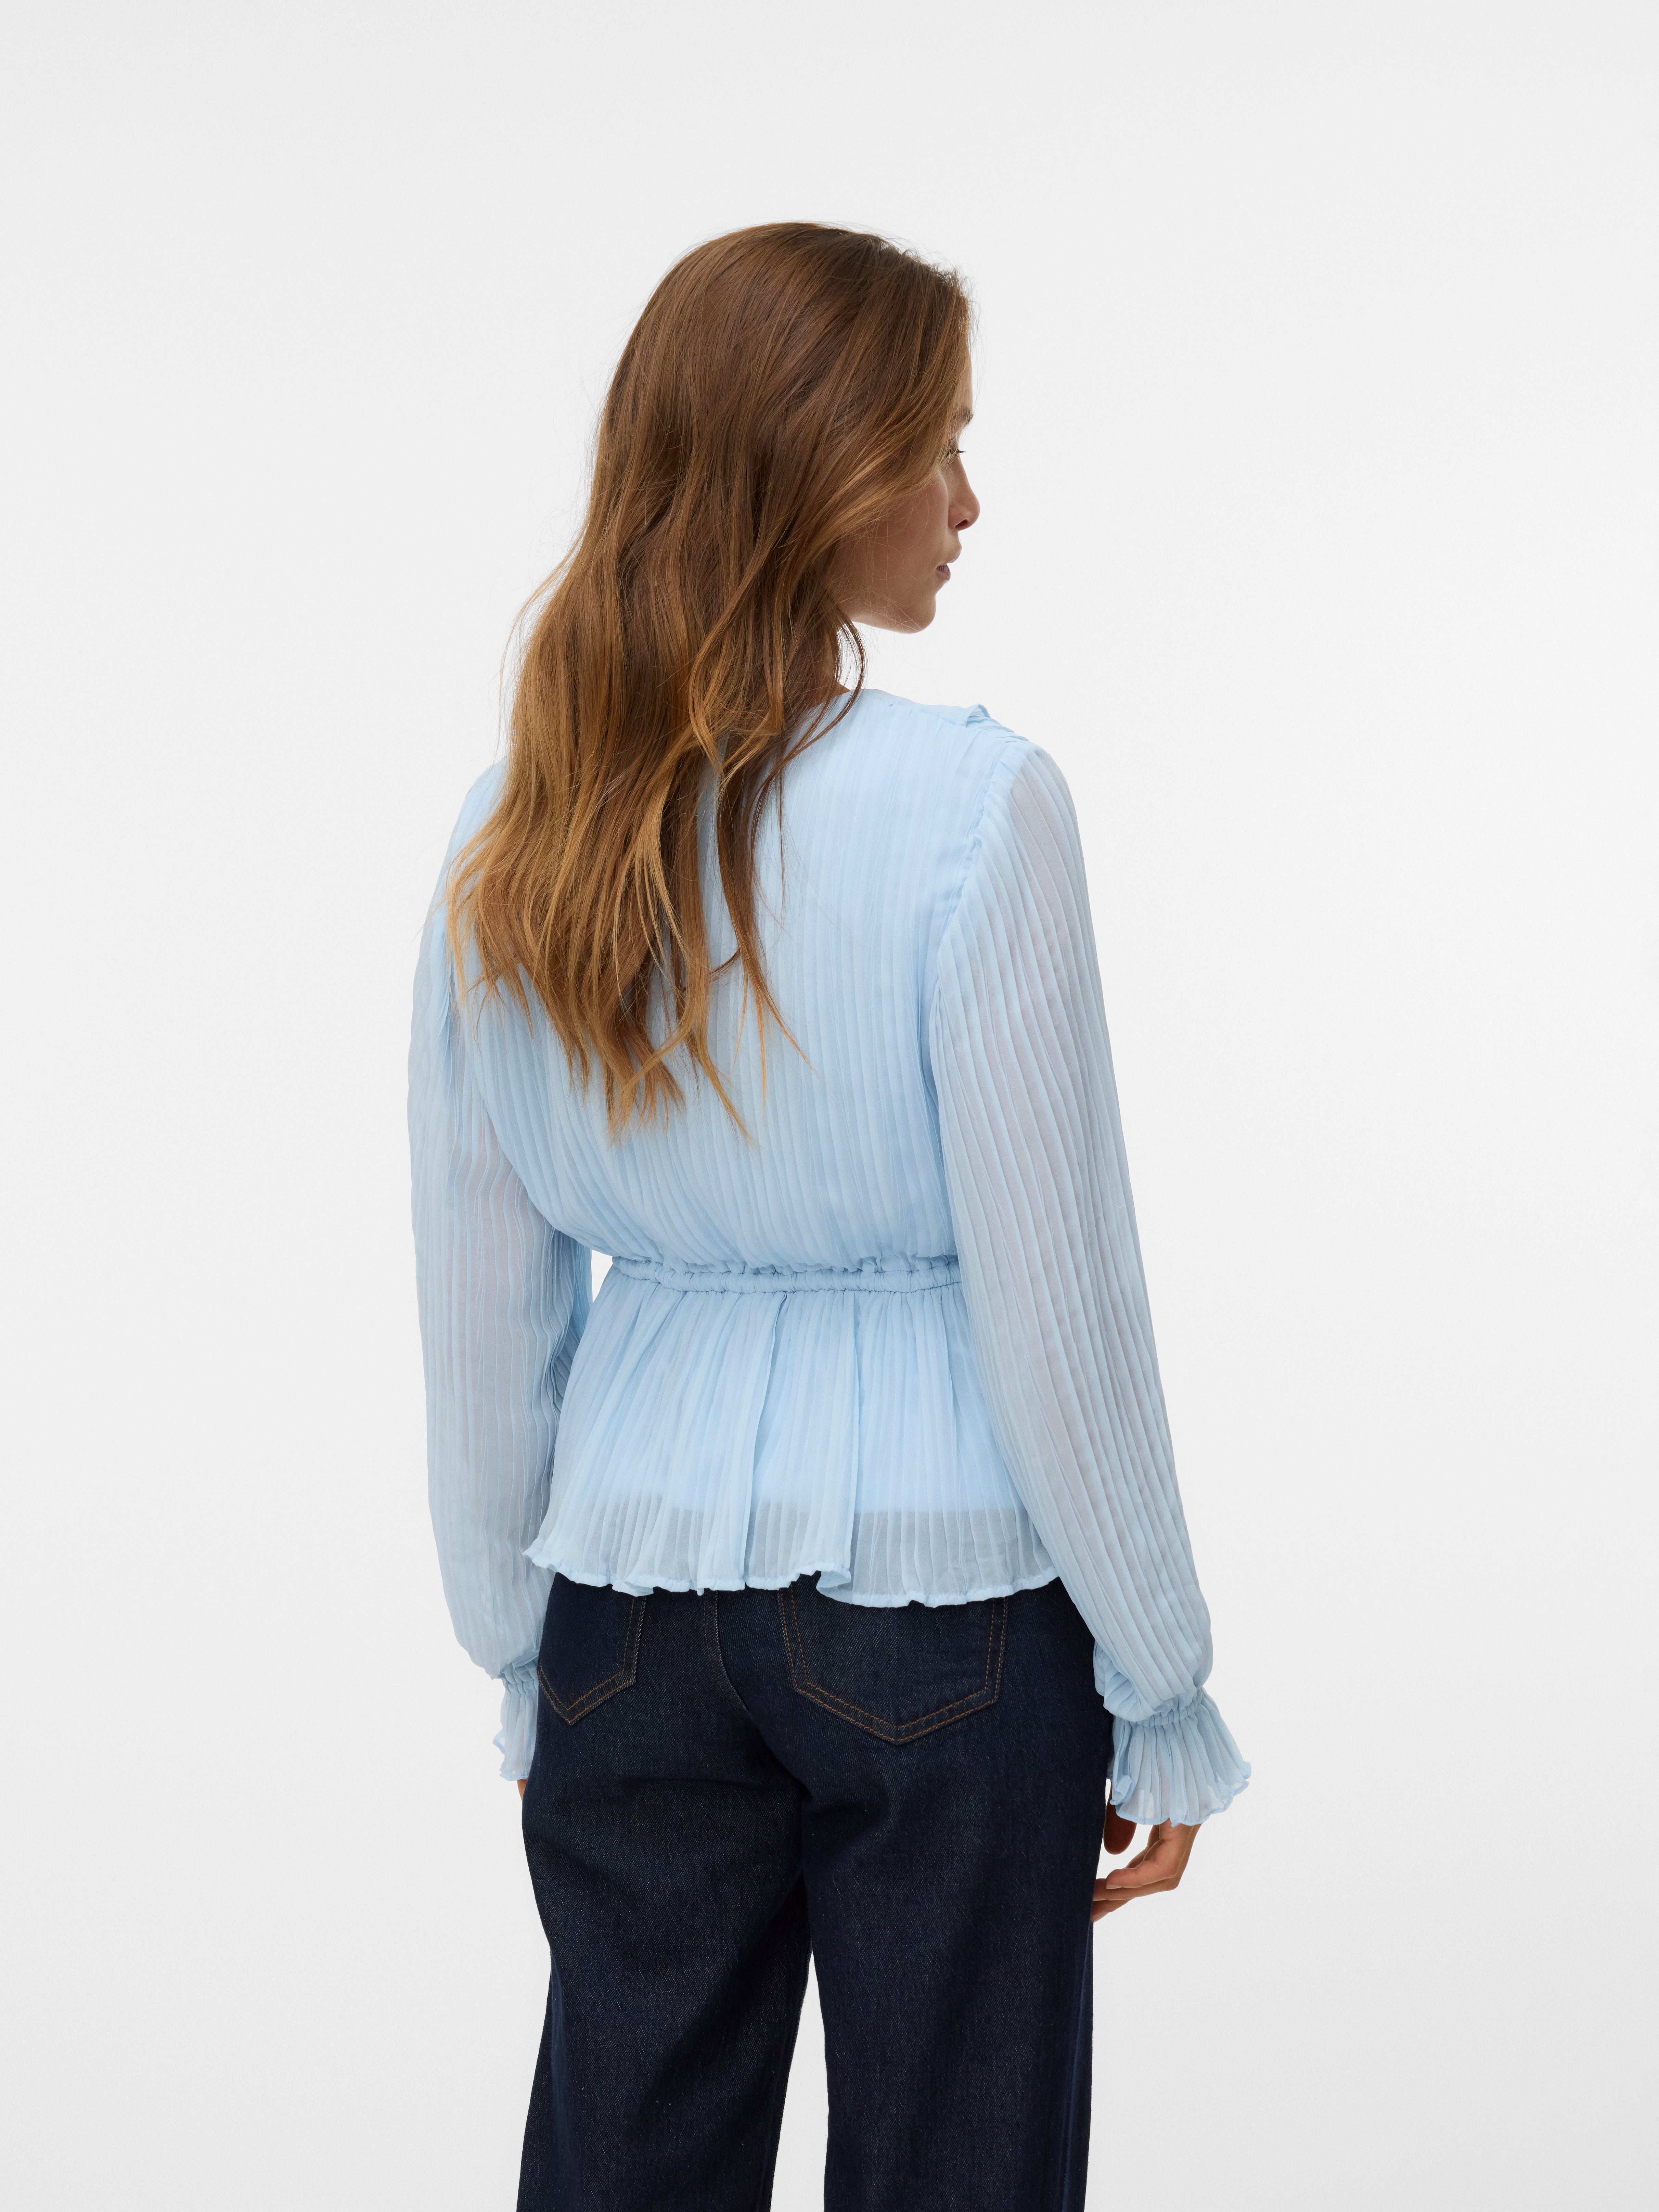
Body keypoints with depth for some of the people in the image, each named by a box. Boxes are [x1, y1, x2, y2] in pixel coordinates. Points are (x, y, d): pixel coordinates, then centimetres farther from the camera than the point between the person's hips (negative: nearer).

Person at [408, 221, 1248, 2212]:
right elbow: (1058, 1298, -13)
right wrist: (1159, 1697, -2)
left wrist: (520, 1652, 17)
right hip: (944, 1593, -4)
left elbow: (482, 1314, 5)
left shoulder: (509, 841, -2)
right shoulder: (975, 808, -16)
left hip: (634, 1589, 5)